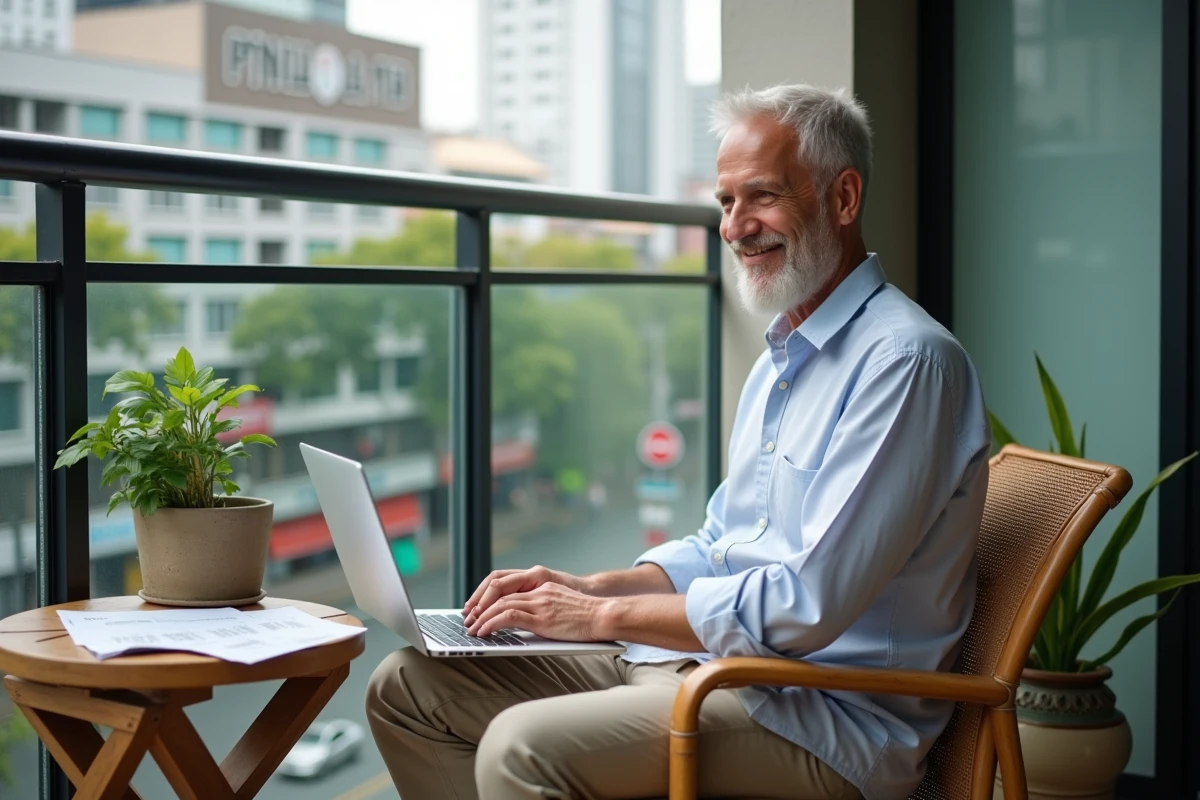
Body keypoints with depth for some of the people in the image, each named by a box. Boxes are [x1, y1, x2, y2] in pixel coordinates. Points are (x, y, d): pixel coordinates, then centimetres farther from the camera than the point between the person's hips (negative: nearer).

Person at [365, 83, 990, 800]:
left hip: (822, 714, -9)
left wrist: (606, 616, -14)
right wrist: (592, 586, 5)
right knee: (409, 685, 3)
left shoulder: (906, 359, -16)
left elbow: (806, 606, -23)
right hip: (704, 661, 10)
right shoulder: (783, 355, 17)